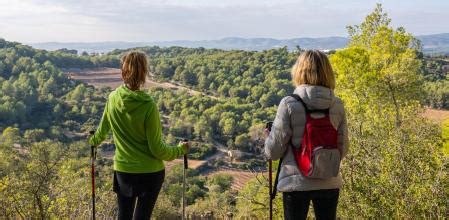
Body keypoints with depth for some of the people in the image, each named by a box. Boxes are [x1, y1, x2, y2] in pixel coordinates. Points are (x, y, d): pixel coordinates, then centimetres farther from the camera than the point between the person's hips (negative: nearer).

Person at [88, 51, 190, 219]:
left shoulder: (113, 98, -8)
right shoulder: (148, 106, -21)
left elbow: (103, 129, 10)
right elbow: (157, 149, -15)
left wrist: (94, 140, 32)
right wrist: (181, 150, 2)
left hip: (123, 170, 4)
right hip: (150, 172, -3)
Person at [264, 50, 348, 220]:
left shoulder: (289, 104, -13)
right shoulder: (337, 105, -3)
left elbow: (273, 151, -10)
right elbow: (342, 150, 4)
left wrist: (268, 138, 11)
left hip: (296, 183, -3)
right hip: (329, 183, 3)